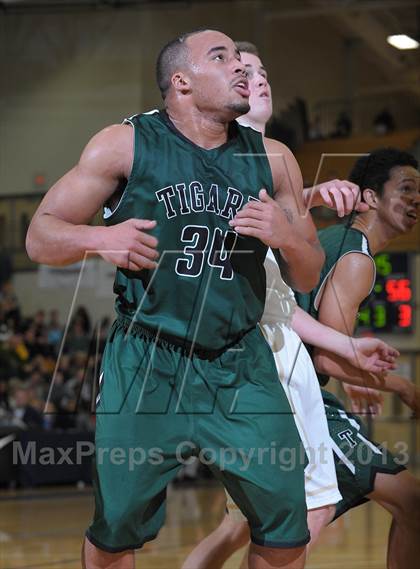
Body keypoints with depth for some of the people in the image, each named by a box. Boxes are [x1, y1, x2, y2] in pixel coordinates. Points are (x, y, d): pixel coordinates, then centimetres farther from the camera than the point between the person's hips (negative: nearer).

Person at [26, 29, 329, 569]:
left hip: (242, 370, 3)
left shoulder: (273, 159, 6)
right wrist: (99, 238, -19)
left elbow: (308, 278, 12)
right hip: (145, 367, -2)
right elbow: (40, 237, 1)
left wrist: (288, 238, -10)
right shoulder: (124, 145, -2)